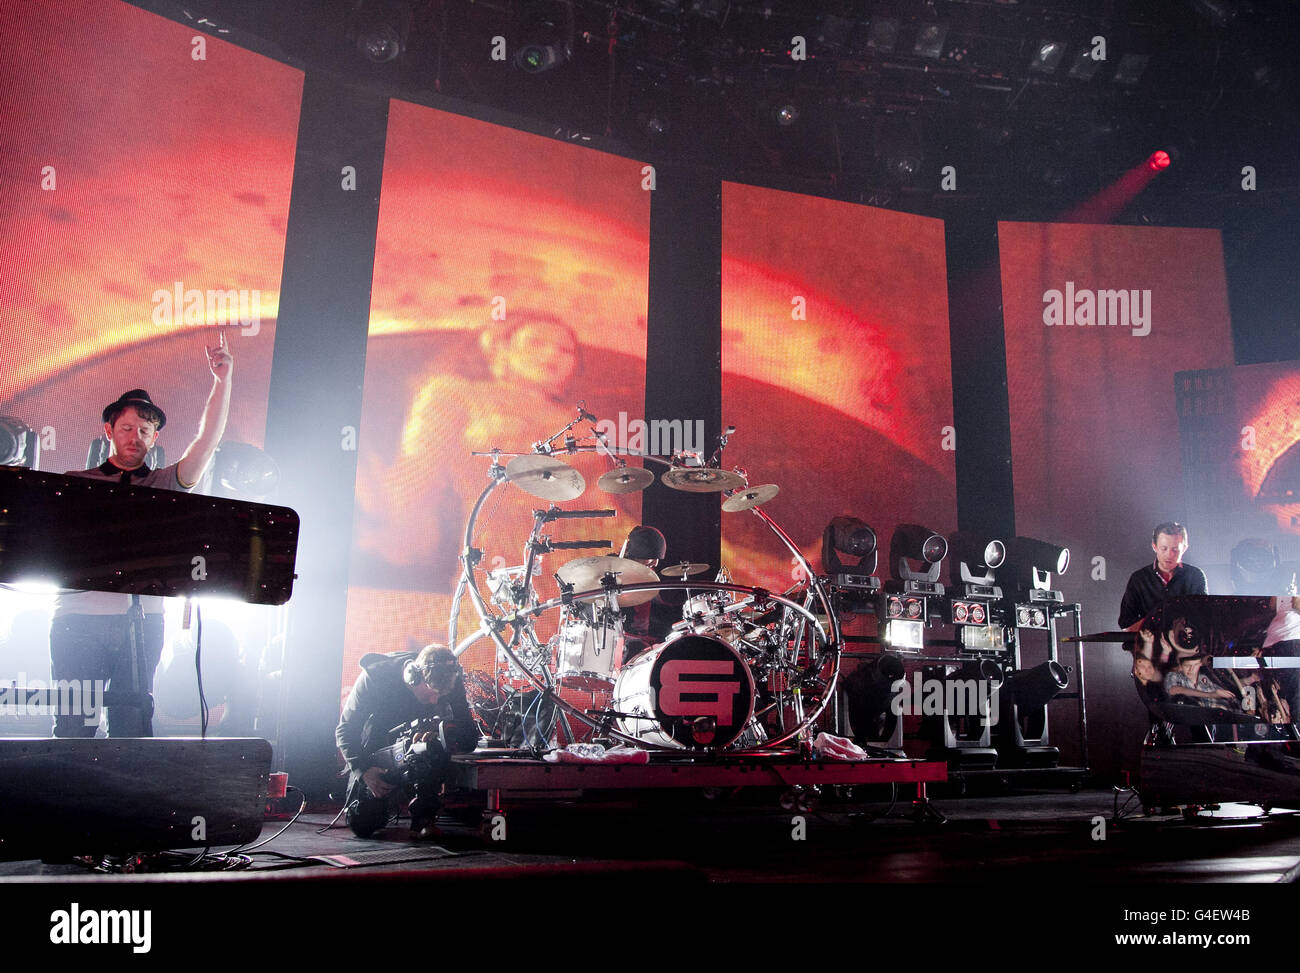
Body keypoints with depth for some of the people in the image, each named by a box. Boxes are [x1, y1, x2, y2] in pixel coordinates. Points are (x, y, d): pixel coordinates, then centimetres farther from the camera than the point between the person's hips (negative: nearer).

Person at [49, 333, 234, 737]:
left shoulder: (164, 486, 13)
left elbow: (208, 441, 1)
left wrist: (222, 380, -7)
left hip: (141, 619, 1)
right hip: (79, 618, 0)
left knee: (133, 727, 1)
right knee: (71, 727, -1)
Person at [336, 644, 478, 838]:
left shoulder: (451, 682, -23)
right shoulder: (375, 676, -28)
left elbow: (470, 738, -23)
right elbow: (345, 730, -16)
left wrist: (439, 733, -44)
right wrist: (363, 770, -29)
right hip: (377, 755, 0)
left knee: (438, 748, -35)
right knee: (363, 826, -11)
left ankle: (423, 819, -20)